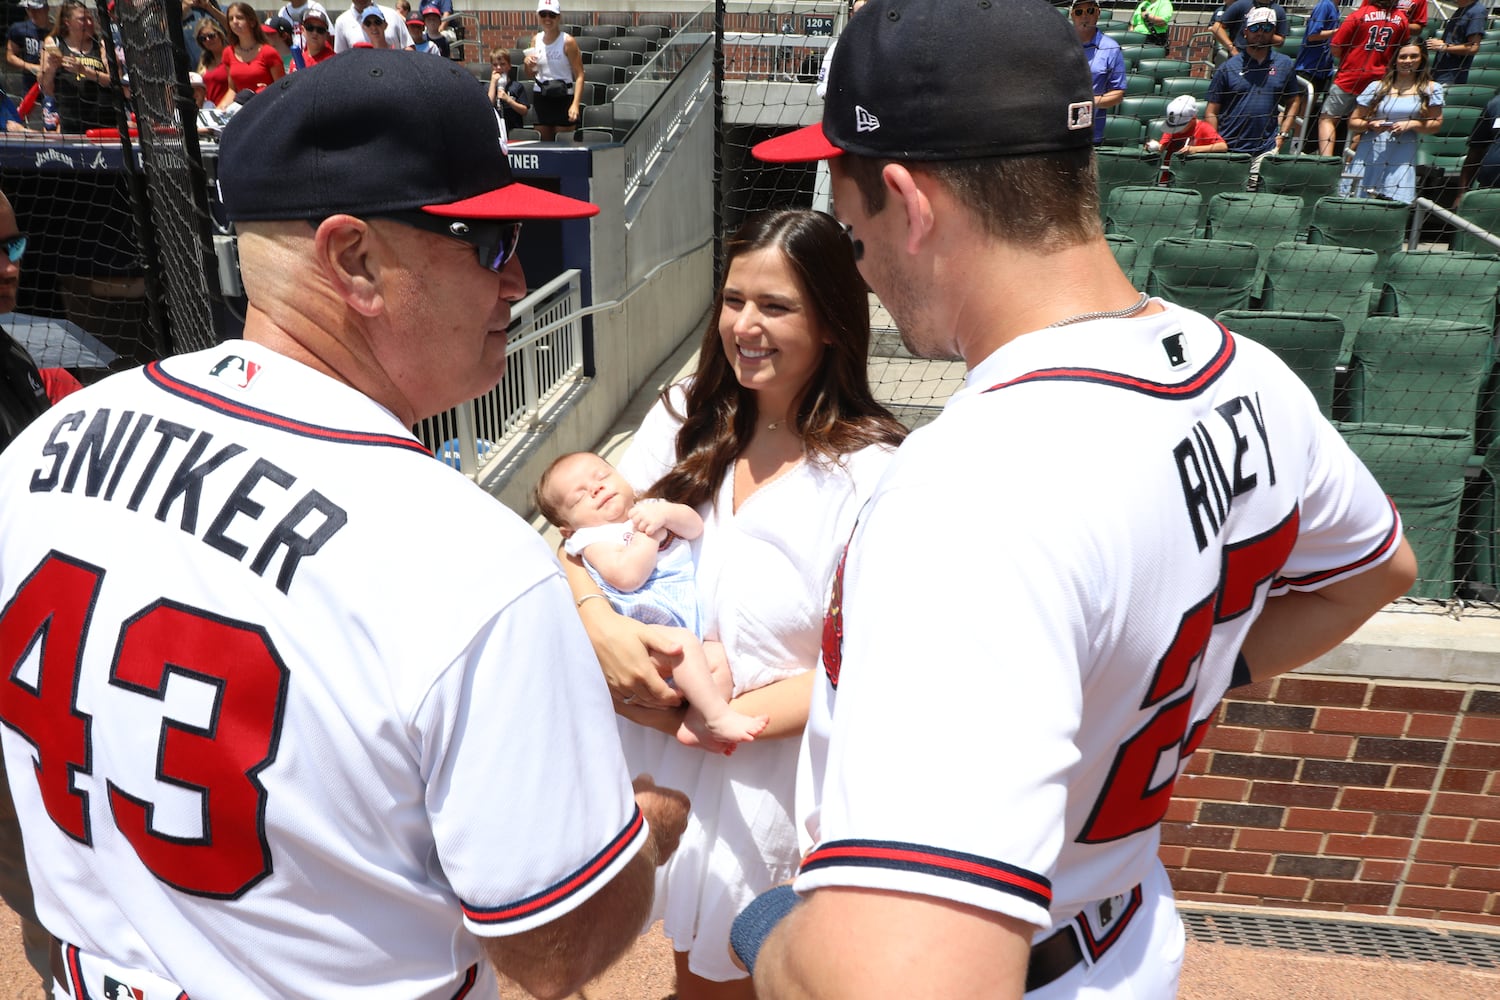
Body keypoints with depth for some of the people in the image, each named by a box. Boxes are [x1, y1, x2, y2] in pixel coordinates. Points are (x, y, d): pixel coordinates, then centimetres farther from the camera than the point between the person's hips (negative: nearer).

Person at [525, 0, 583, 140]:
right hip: (540, 97, 5)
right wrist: (528, 64, -6)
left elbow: (579, 75, -14)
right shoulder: (536, 40, 7)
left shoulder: (567, 41, -9)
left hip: (563, 97, -5)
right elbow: (532, 75, 18)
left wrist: (576, 104, -25)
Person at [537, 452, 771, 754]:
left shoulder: (649, 508, 23)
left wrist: (666, 513, -7)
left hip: (692, 611, 7)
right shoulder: (593, 537, 3)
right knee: (684, 643, -31)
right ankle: (718, 717, -25)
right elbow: (628, 577, -15)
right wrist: (649, 532, -6)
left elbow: (695, 527, 11)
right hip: (647, 626, -7)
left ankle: (695, 724, -16)